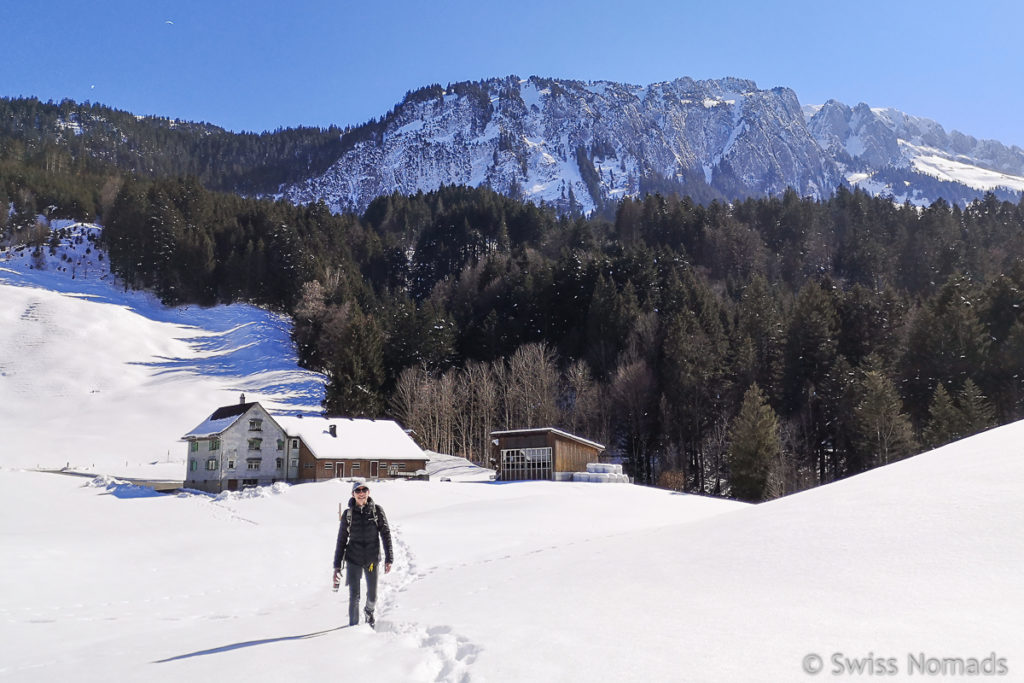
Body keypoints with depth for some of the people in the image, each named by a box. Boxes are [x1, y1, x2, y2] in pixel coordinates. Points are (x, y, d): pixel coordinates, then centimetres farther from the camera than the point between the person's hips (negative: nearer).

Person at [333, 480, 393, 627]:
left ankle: (369, 611, 44)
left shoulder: (377, 510, -2)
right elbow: (341, 540, 4)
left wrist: (389, 558, -9)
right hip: (353, 560, -1)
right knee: (354, 596, -8)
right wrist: (337, 566, 2)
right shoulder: (348, 514, 0)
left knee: (372, 596, 12)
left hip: (372, 559, 1)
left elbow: (386, 534, -2)